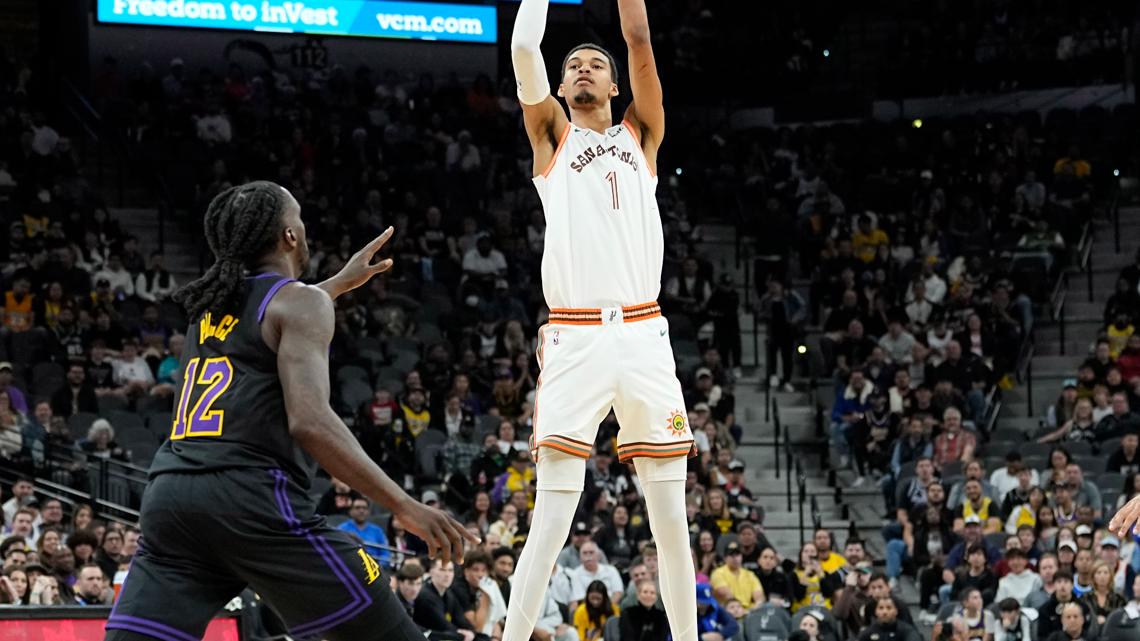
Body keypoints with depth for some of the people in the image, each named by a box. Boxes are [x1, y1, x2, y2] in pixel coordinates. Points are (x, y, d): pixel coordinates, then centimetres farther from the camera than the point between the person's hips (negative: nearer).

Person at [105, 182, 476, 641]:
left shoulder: (210, 304, 24)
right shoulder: (301, 302, 1)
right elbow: (310, 421, -13)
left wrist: (341, 283, 64)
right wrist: (405, 507, -14)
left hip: (170, 494, 7)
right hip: (252, 499, -7)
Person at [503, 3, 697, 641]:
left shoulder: (640, 135, 18)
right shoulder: (552, 136, 15)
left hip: (644, 336, 2)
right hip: (574, 340, -2)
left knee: (671, 520, 4)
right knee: (551, 520, -9)